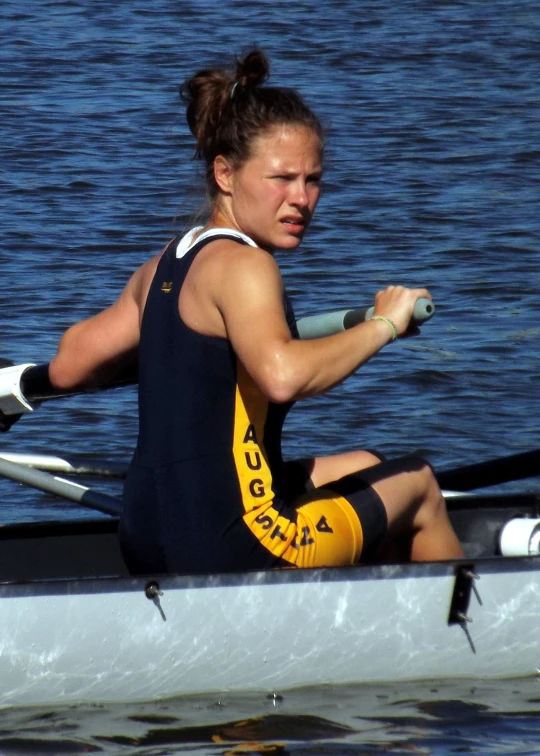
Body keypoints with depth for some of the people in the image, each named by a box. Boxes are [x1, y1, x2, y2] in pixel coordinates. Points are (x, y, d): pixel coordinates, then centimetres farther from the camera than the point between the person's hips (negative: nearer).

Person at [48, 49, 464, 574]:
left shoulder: (164, 268, 9)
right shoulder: (242, 266, -17)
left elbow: (68, 368, 18)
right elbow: (282, 374, -36)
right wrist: (384, 325, -22)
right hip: (225, 552, -9)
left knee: (360, 471, 33)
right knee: (416, 483, 18)